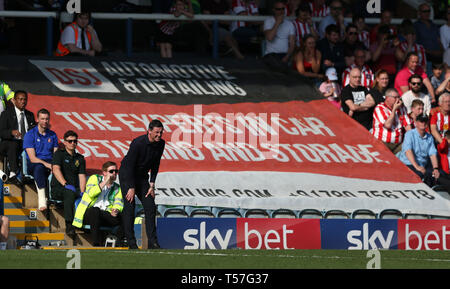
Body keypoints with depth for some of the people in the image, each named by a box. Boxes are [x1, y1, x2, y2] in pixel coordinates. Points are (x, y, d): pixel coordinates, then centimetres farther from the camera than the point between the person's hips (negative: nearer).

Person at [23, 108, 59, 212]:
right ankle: (42, 201, -51)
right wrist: (46, 164, -21)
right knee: (39, 168, -40)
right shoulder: (30, 134, 1)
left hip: (49, 163, 4)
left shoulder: (52, 135, 16)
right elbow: (32, 158, -8)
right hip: (33, 165, -4)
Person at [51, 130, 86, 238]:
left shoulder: (80, 158, 18)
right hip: (57, 188, -4)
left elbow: (82, 177, 8)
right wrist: (65, 184, -27)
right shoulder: (59, 154, 5)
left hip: (74, 188, 4)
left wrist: (82, 193, -11)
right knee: (70, 193, -39)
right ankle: (69, 225, -46)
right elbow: (56, 169, -12)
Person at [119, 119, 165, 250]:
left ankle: (152, 242, -2)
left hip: (142, 176, 6)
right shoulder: (138, 143, -26)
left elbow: (155, 165, 2)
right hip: (127, 174, -6)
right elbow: (129, 165, -23)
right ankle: (131, 242, -9)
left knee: (150, 207, -2)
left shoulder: (161, 144, -8)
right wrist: (131, 188, -23)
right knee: (129, 206, -13)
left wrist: (152, 185, -3)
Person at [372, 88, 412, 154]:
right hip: (382, 143, -5)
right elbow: (387, 125, -15)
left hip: (398, 144, 5)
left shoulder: (401, 108, 14)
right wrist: (394, 109, -9)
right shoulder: (379, 108, -3)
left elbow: (407, 125, 12)